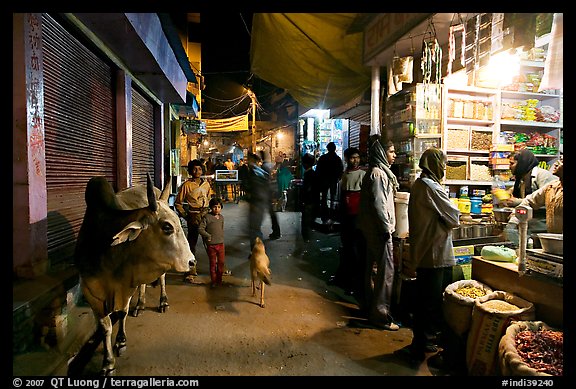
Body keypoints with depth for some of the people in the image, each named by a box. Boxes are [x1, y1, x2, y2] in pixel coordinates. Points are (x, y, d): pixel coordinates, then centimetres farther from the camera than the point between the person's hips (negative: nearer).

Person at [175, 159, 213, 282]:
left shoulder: (206, 183, 8)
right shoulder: (187, 185, -5)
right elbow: (178, 203, -1)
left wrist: (211, 210, 13)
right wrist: (185, 215, -5)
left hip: (206, 214, 4)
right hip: (194, 216, -4)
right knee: (192, 243, 0)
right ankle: (191, 270, 8)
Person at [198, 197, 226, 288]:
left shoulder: (221, 217, 8)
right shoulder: (207, 217, -10)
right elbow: (200, 229, -13)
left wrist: (222, 239, 13)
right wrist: (208, 236, -15)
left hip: (221, 244, 5)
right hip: (211, 245, -5)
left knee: (221, 263, 10)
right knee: (212, 264, 7)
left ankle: (219, 280, 25)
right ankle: (213, 281, 19)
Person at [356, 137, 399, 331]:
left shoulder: (379, 171, 15)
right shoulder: (378, 173, -16)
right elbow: (379, 205, -21)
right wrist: (386, 228, -17)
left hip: (373, 228, 11)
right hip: (379, 229, -11)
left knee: (371, 267, 17)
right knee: (386, 270, -6)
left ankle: (368, 305, 30)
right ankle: (380, 314, 1)